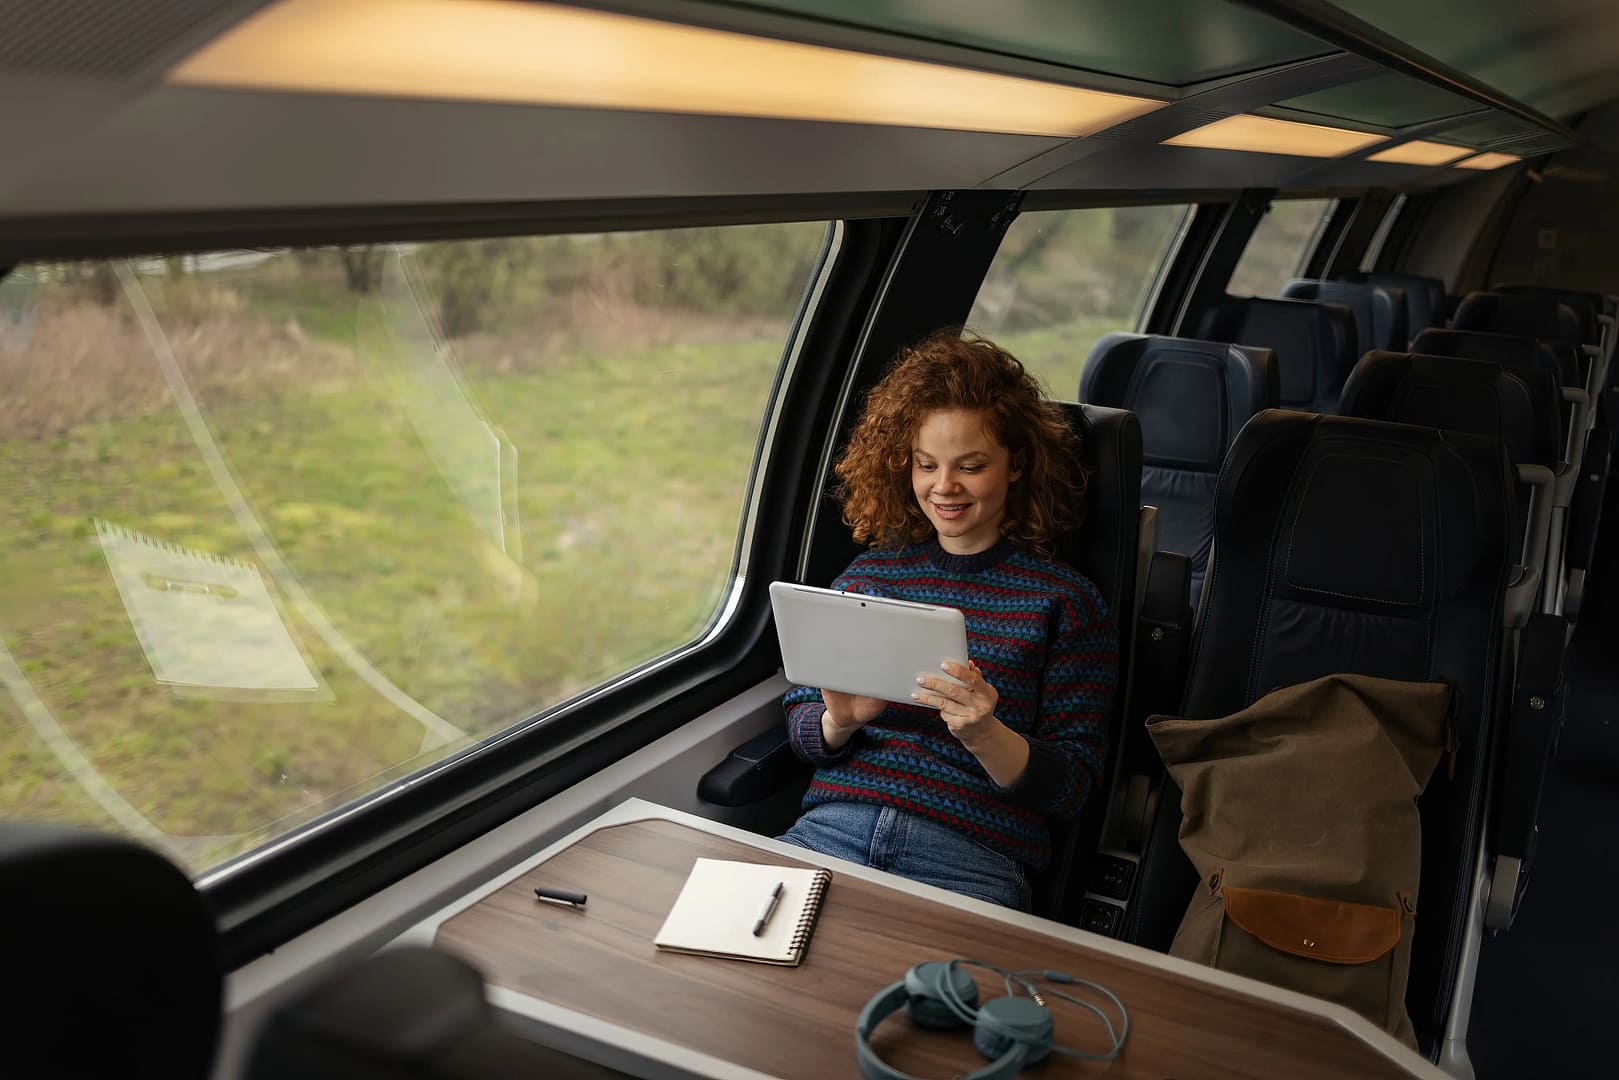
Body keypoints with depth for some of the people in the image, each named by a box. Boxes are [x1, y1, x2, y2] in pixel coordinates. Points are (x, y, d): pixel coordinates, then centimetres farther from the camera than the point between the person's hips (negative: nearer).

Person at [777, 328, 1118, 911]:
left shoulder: (1063, 599, 4)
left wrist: (984, 735, -18)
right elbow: (799, 724, 16)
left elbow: (1071, 788, 1)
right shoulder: (870, 573, 13)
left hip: (972, 858, -2)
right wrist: (839, 720, -8)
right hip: (832, 825, 3)